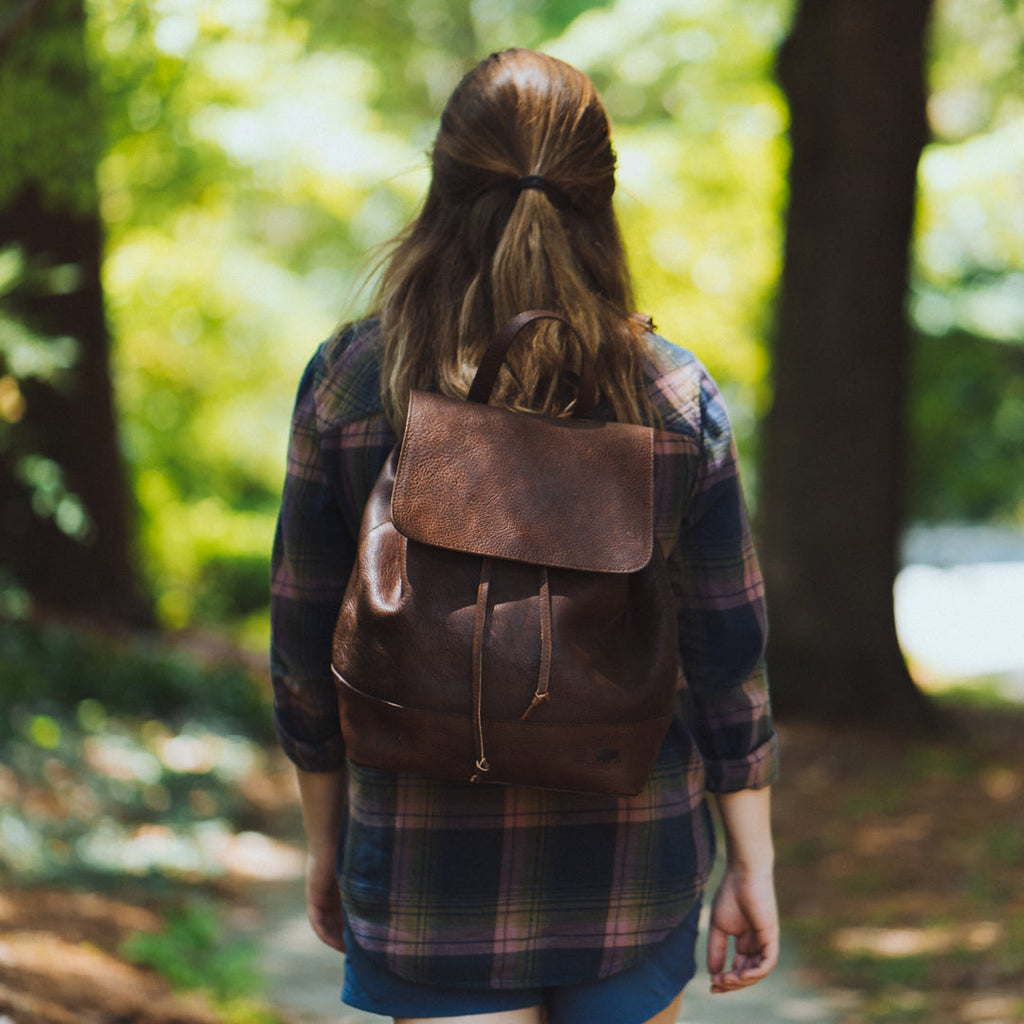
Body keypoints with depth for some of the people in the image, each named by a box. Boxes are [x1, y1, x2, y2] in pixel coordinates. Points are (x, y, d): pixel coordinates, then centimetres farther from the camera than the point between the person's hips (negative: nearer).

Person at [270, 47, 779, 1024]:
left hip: (430, 858, -1)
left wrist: (325, 840, 12)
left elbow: (306, 642, -1)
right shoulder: (678, 398, -6)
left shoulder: (347, 383, -7)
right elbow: (727, 651, -2)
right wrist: (751, 867, 8)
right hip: (633, 852, 1)